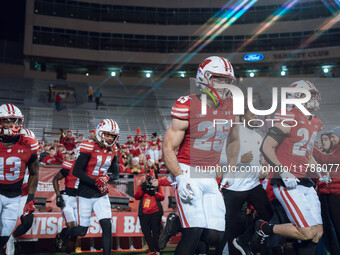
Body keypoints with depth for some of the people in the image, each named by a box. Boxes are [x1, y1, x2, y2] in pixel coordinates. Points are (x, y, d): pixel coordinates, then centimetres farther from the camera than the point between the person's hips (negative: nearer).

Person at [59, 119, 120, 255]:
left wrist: (106, 178, -11)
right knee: (82, 231, 6)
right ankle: (63, 234, 38)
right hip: (86, 194, -4)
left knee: (107, 226, -9)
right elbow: (76, 171, -17)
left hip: (101, 195, 4)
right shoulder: (90, 148, -14)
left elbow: (116, 173, 11)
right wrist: (95, 182, -21)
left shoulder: (112, 152, 3)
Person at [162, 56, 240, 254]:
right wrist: (180, 178, -23)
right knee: (195, 232, -15)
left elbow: (233, 141, 22)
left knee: (214, 237, -1)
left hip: (211, 178, 5)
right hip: (187, 173, -5)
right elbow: (169, 148, -10)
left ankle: (177, 225, 23)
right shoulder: (188, 106, -11)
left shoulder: (231, 105, 5)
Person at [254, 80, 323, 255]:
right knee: (307, 232, -12)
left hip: (304, 182, 9)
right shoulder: (288, 119, -12)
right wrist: (284, 174, -23)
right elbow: (266, 148, -17)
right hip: (287, 183, -9)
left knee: (317, 232, 8)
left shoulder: (315, 123, 15)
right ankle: (264, 229, 8)